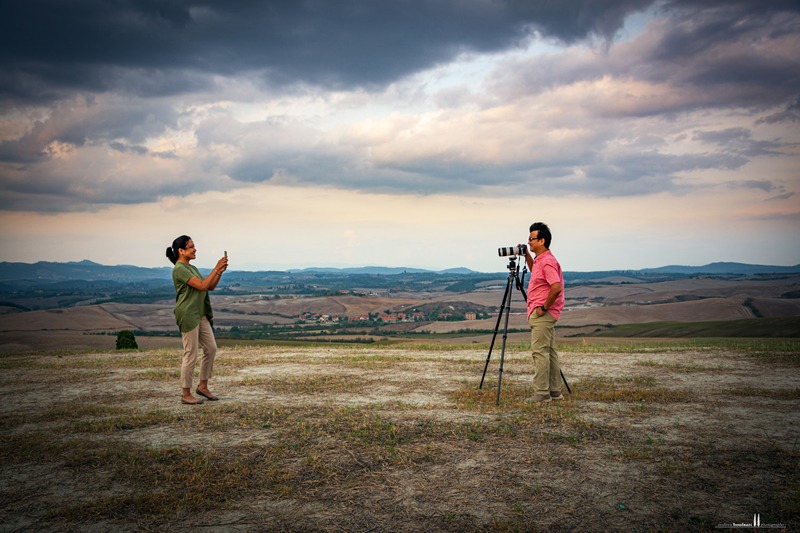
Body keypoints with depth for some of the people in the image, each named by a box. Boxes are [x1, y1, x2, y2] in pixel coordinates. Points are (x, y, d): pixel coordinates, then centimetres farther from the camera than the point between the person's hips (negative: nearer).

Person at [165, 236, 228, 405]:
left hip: (201, 315, 9)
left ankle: (203, 386, 22)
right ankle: (186, 394, 7)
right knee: (191, 355, -3)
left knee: (211, 349, 10)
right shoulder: (179, 269, -13)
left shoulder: (192, 268, 16)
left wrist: (220, 271, 1)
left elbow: (211, 287, 14)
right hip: (188, 315, -9)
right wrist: (216, 268, -15)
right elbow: (202, 286, -20)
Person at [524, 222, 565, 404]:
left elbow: (556, 287, -28)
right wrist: (526, 256, 23)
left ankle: (542, 393, -7)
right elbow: (534, 271, 38)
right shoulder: (539, 260, 14)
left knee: (540, 352, -9)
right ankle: (555, 391, 17)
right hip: (544, 314, 11)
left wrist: (544, 307, -19)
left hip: (542, 314, -11)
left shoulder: (547, 261, -18)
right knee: (550, 351, 11)